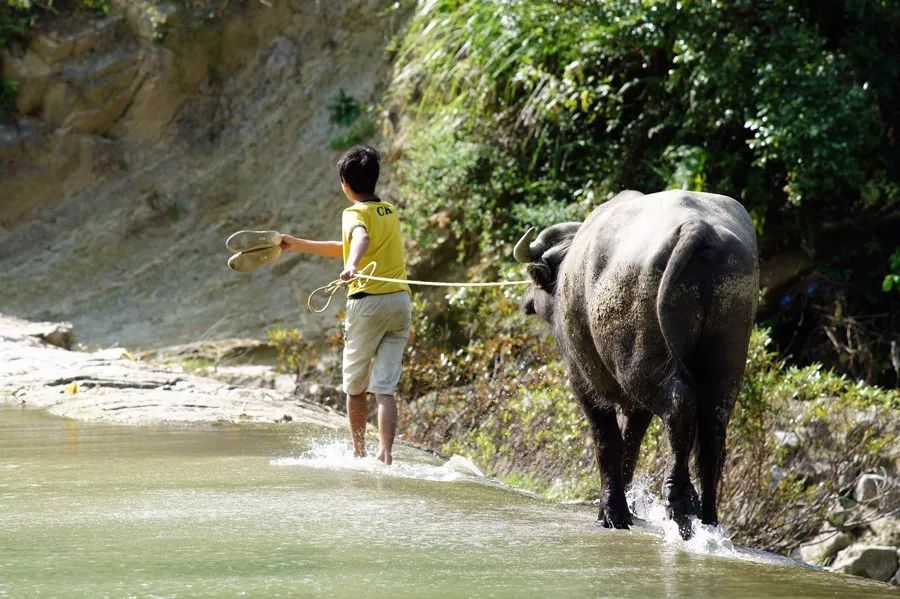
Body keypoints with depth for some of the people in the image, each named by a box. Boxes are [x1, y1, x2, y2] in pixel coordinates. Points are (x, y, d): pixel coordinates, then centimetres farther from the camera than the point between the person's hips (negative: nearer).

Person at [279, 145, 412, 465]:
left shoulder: (355, 214, -6)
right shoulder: (390, 211, 17)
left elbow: (361, 239, -31)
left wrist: (352, 266, -51)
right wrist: (299, 245, 30)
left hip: (368, 302, -6)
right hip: (401, 301, 6)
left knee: (355, 386, 13)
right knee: (385, 387, -1)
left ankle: (358, 453, 22)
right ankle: (385, 454, -17)